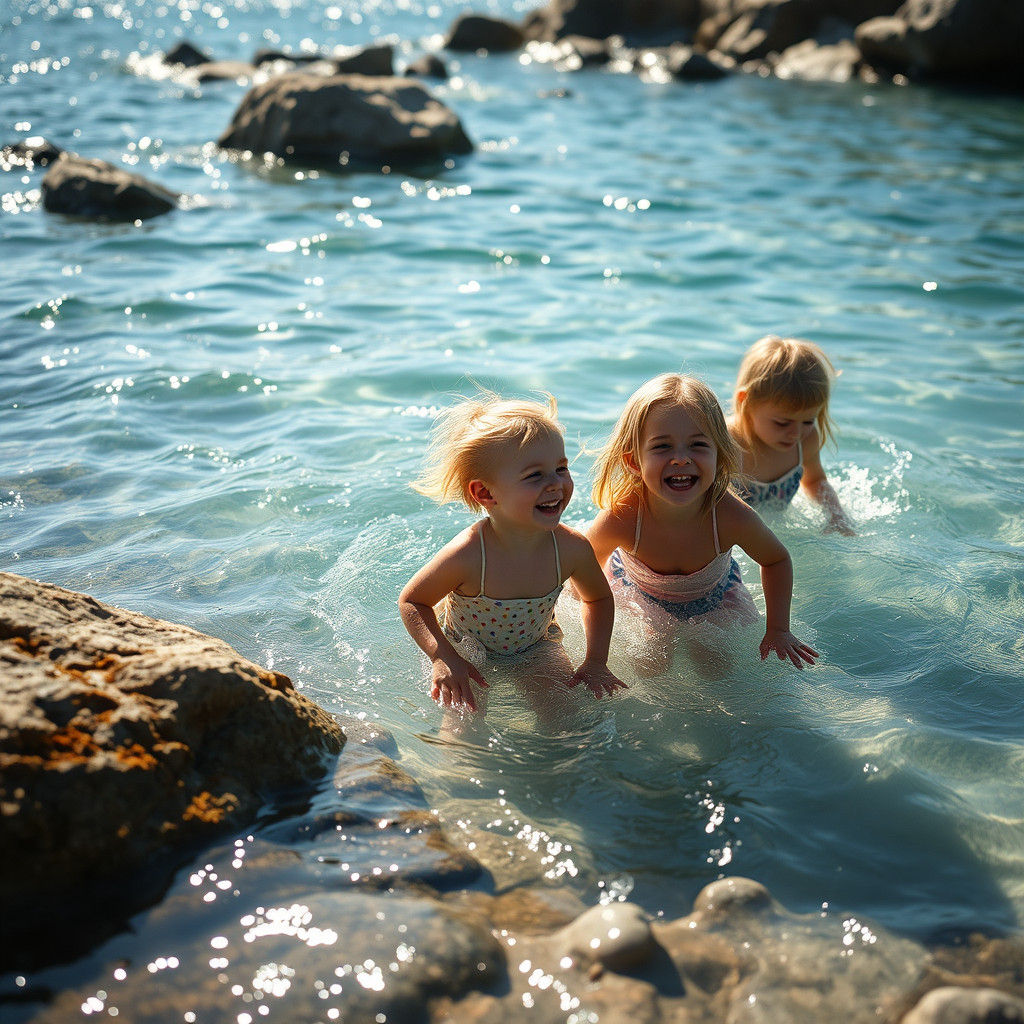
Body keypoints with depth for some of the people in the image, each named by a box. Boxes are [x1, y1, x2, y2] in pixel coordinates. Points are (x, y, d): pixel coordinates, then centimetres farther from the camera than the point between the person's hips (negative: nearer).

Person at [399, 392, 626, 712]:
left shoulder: (572, 549, -24)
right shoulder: (466, 557, -36)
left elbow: (599, 599, 0)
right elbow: (412, 601, -17)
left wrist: (596, 663, -8)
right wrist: (442, 658, -30)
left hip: (535, 646, 3)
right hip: (465, 651, -3)